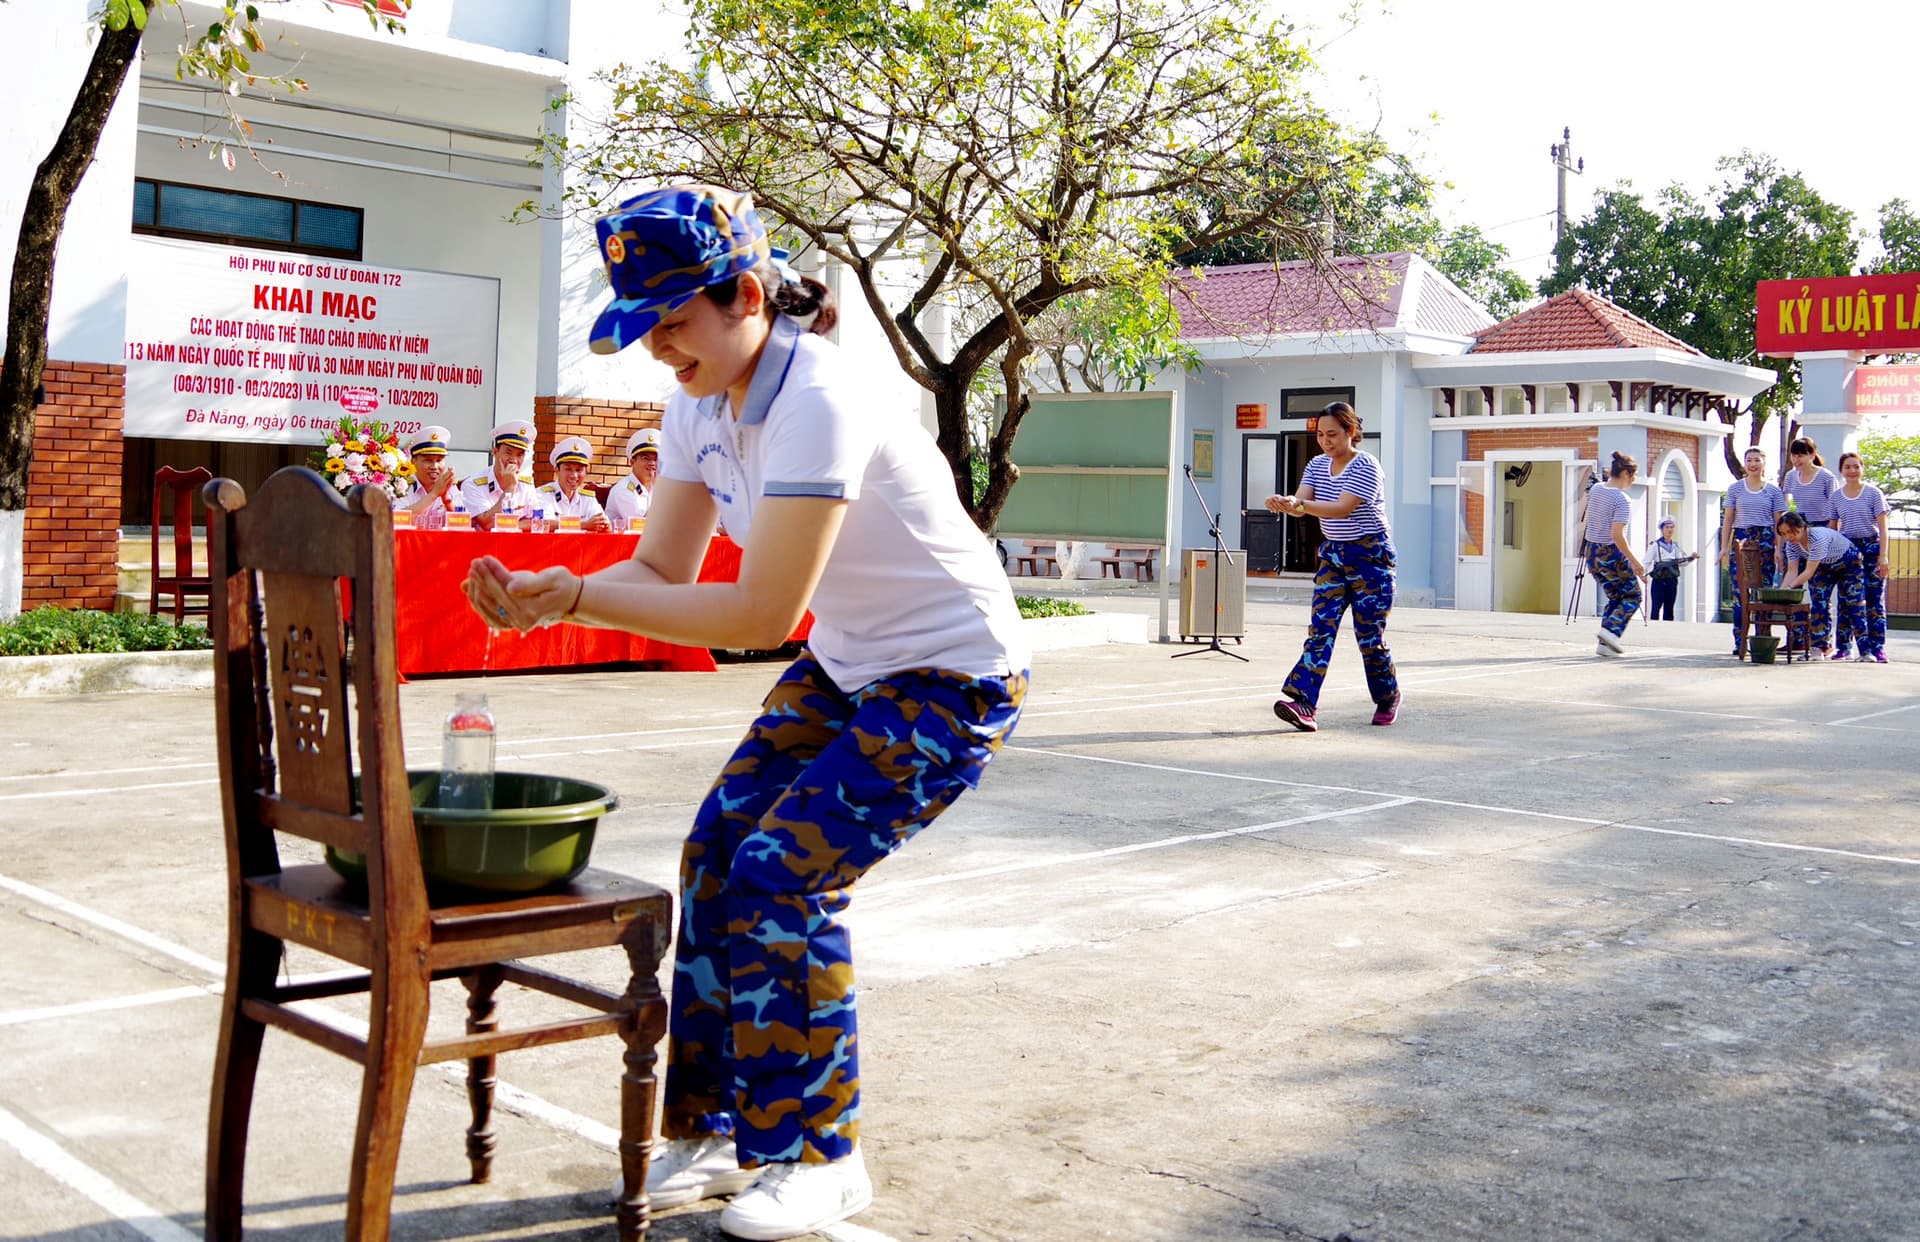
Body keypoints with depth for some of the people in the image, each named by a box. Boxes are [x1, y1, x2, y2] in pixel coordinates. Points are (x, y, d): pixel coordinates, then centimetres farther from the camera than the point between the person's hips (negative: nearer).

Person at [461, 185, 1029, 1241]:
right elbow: (662, 571, -2)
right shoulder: (700, 406, -2)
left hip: (952, 679, -8)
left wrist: (574, 594, -33)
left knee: (782, 878, -14)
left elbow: (762, 614, -32)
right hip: (845, 666, 9)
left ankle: (817, 1156, 4)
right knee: (715, 859, 1)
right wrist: (545, 598, -21)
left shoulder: (817, 404, -29)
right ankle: (713, 1132, 16)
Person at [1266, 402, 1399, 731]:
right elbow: (1301, 503, -6)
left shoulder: (1366, 467, -15)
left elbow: (1343, 508, -28)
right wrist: (1285, 504, -30)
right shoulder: (1317, 465, 6)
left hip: (1370, 556, -6)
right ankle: (1303, 702, -20)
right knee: (1320, 628, -9)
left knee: (1369, 635, -1)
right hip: (1333, 555, 6)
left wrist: (1299, 504, -40)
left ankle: (1389, 700, 22)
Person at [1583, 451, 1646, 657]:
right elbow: (1617, 535, -25)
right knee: (1632, 596, 10)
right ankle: (1611, 630, -11)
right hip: (1612, 554, -7)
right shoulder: (1622, 500, -18)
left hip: (1592, 552, 8)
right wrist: (1634, 561, -20)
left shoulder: (1595, 489, 5)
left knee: (1615, 598, 19)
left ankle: (1605, 643, 10)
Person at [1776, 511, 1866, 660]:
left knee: (1854, 605, -6)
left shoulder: (1819, 537, -39)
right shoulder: (1791, 543, -17)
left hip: (1849, 562, -6)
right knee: (1819, 604, -5)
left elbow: (1809, 571, -37)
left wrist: (1789, 587, -41)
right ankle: (1820, 648, -5)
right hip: (1825, 566, 6)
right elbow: (1792, 571, -21)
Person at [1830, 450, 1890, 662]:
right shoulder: (1836, 497, 9)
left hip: (1871, 547, -2)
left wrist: (1883, 555, -8)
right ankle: (1842, 646, 6)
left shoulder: (1873, 493, 1)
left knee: (1874, 599, -4)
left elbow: (1882, 527, -1)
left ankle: (1877, 647, -3)